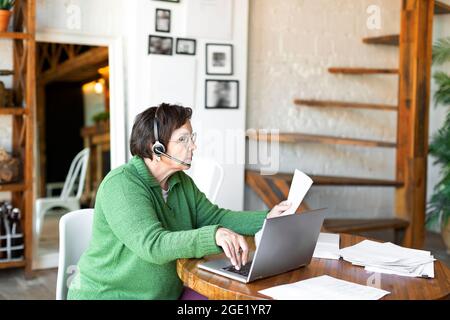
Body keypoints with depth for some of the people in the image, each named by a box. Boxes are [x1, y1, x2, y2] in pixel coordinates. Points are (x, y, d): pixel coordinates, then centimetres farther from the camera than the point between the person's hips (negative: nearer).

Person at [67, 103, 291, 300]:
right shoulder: (121, 185, -20)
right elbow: (153, 245, -30)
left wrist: (266, 219, -6)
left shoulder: (181, 182, 7)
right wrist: (214, 236, -43)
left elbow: (214, 217, 8)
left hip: (169, 293, 7)